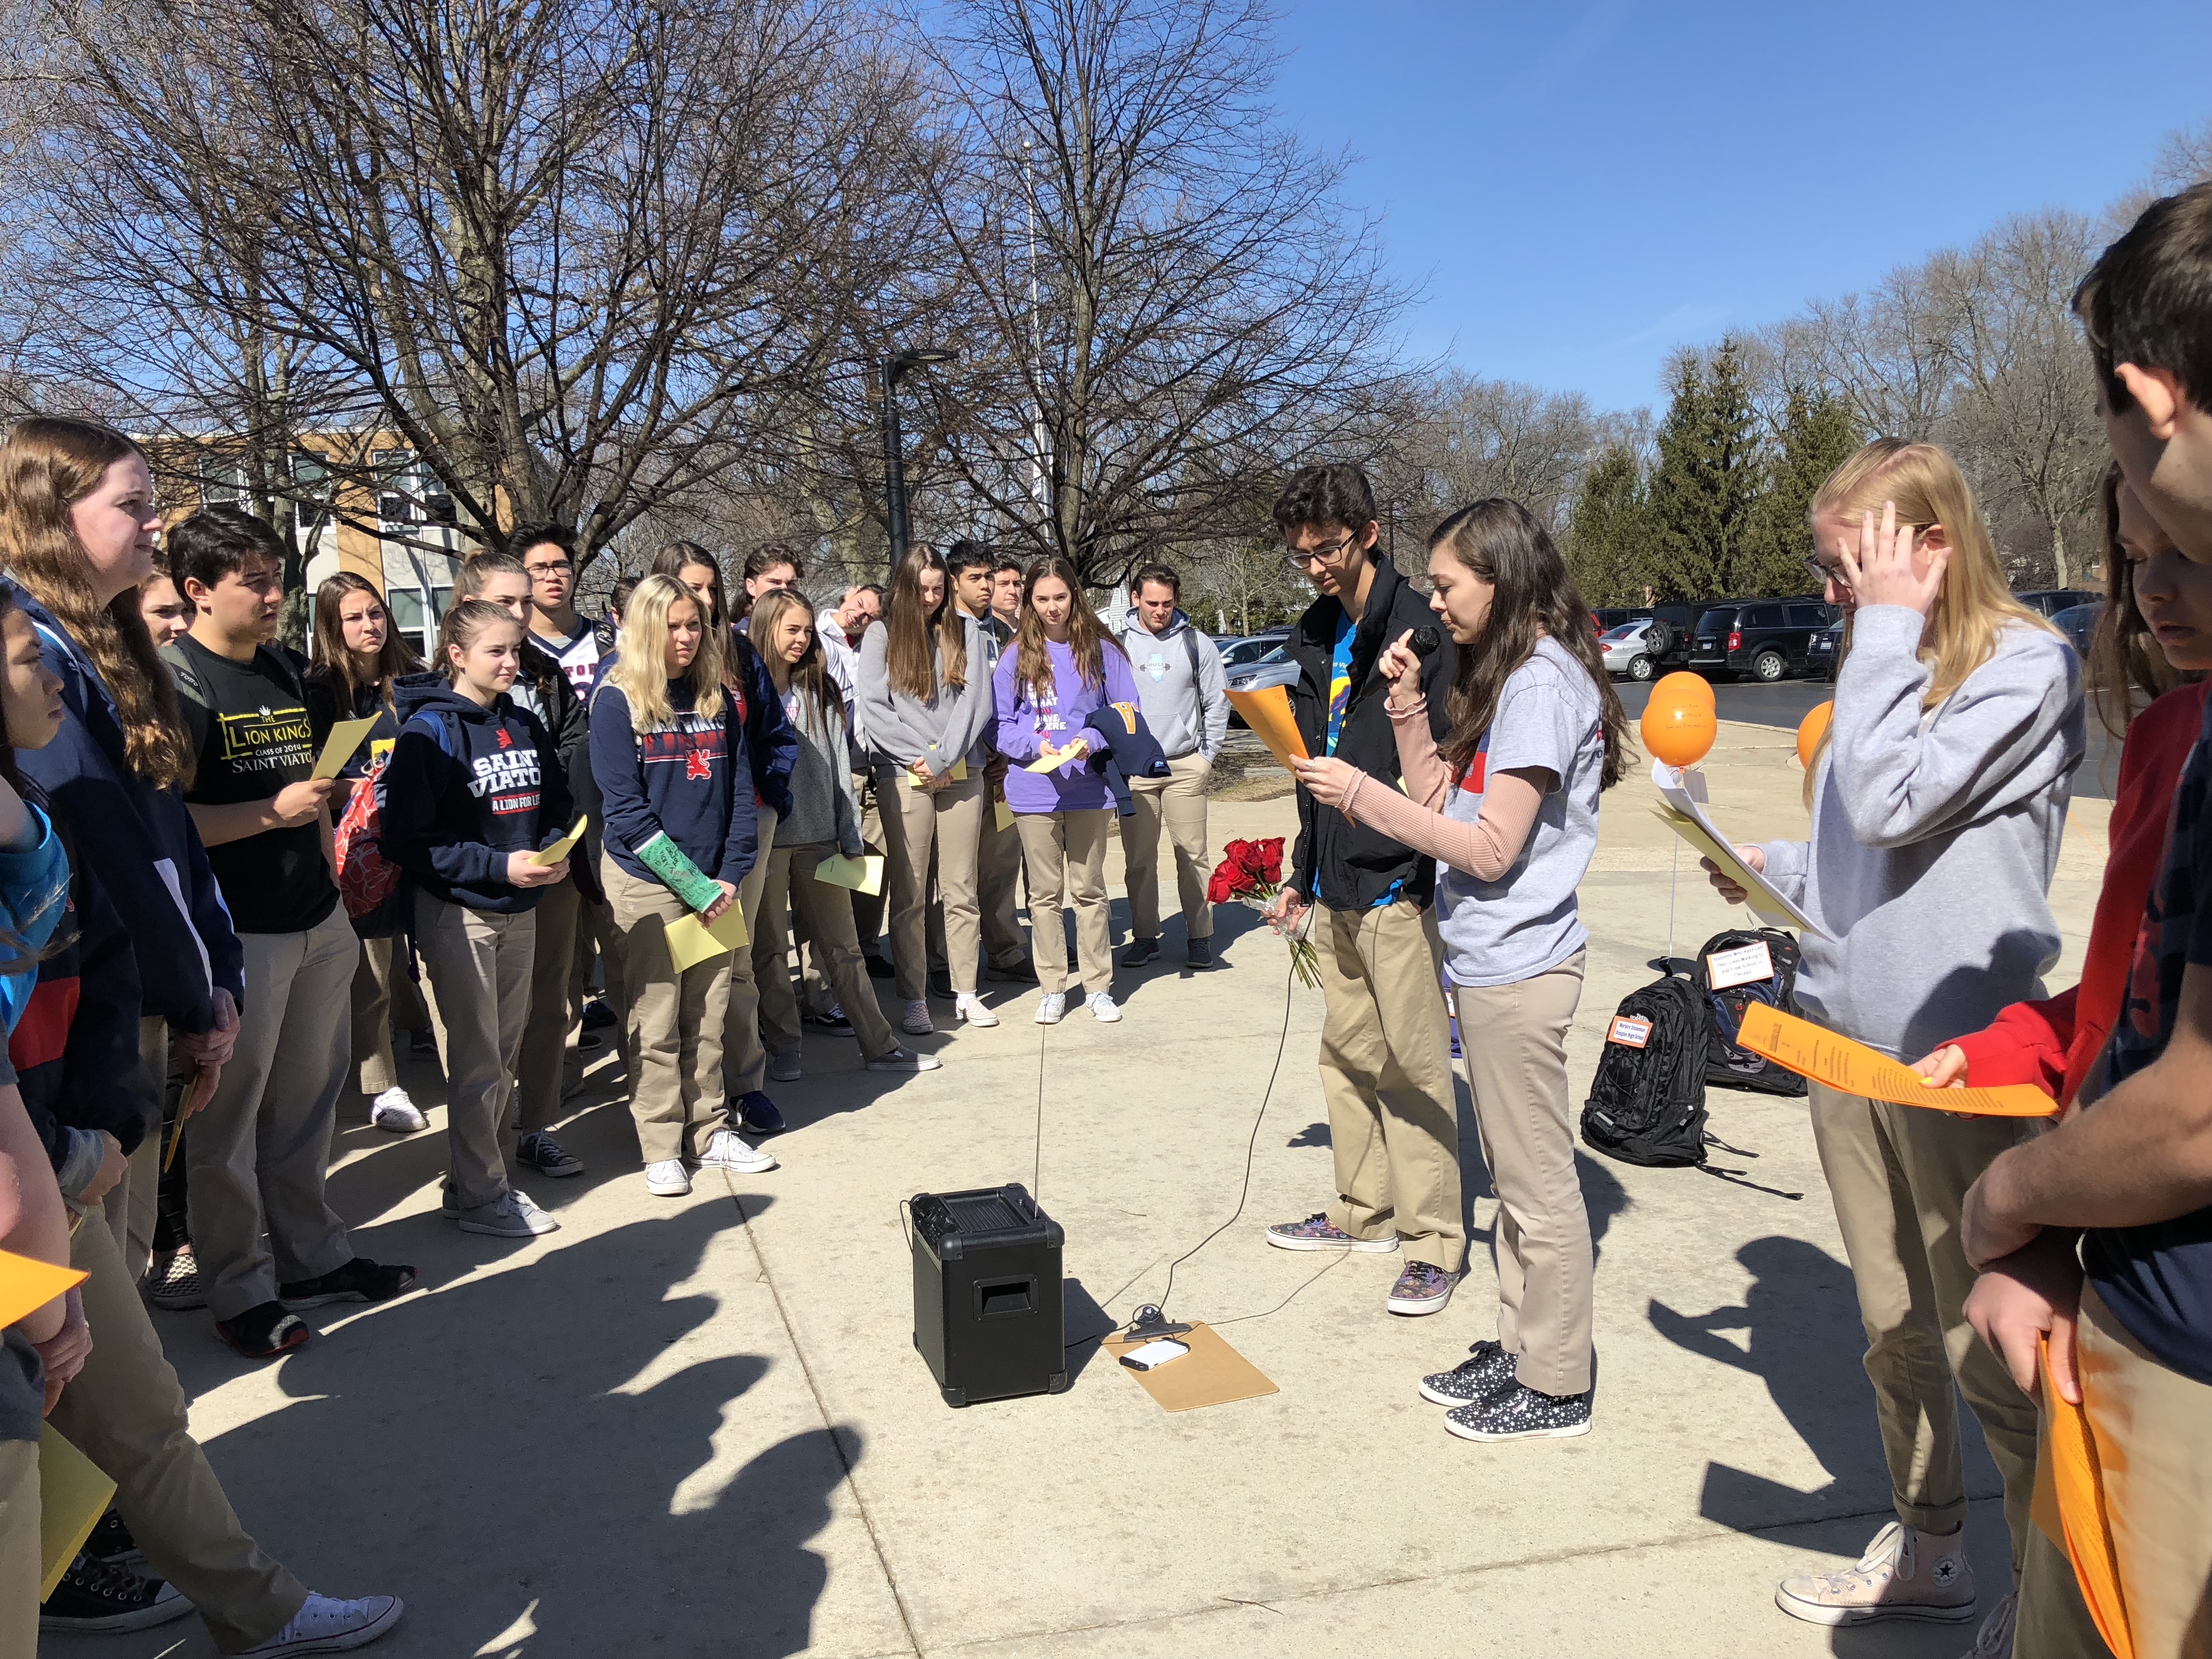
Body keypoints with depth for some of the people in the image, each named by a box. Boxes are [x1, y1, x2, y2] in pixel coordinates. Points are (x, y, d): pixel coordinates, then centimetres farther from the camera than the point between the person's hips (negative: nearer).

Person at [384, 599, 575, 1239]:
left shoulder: (525, 725, 8)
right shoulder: (430, 730, -12)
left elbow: (557, 805, 16)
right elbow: (409, 836, -16)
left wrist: (553, 852, -6)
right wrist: (499, 865, -21)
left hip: (519, 909, 7)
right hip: (458, 911, -6)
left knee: (504, 1053, 13)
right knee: (477, 1060, -1)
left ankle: (478, 1176, 27)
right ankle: (480, 1195, 12)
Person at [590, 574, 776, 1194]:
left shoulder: (718, 699, 8)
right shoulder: (617, 702, -6)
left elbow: (739, 790, 6)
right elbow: (625, 805, -11)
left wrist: (732, 875, -5)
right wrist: (690, 882, -15)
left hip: (714, 881, 4)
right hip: (645, 880, -4)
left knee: (709, 1015, 10)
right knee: (656, 1019, 1)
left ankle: (710, 1130, 21)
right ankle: (661, 1148, 10)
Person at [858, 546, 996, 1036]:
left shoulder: (965, 629, 9)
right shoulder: (882, 635, 4)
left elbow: (976, 698, 0)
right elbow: (873, 707, -3)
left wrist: (943, 759, -9)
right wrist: (919, 757, -9)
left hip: (961, 773, 2)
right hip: (903, 776, -2)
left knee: (961, 888, 6)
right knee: (909, 893, -1)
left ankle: (966, 991, 14)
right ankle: (914, 999, 5)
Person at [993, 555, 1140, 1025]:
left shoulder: (1101, 650, 1)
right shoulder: (1016, 656, 4)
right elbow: (1001, 724, 4)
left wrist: (1091, 741, -15)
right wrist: (1035, 745, -14)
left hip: (1089, 787, -1)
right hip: (1034, 789, 1)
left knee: (1089, 889, 7)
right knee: (1045, 893, 7)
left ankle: (1099, 987, 17)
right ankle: (1052, 988, 17)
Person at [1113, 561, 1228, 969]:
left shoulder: (1197, 643, 4)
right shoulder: (1118, 643, 2)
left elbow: (1218, 702, 9)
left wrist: (1207, 755, 4)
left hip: (1185, 766, 0)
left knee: (1193, 855, 1)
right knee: (1139, 859, 5)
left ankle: (1200, 936, 10)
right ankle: (1145, 936, 15)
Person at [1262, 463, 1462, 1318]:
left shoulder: (1421, 630, -11)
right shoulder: (1317, 638, 15)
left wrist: (1427, 877, -22)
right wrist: (1302, 875, 23)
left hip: (1400, 887, -8)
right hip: (1336, 890, 8)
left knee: (1413, 1066, -3)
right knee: (1347, 1056, 15)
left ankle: (1433, 1238, 7)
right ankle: (1364, 1209, 27)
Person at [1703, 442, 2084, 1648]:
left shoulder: (2026, 665, -12)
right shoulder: (1883, 665, 11)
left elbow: (1888, 806, -23)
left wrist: (1889, 628, -17)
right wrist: (1776, 868, 4)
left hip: (1959, 1052, -8)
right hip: (1848, 1039, 8)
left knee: (1987, 1346, 4)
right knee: (1892, 1329, 19)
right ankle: (1926, 1551, 36)